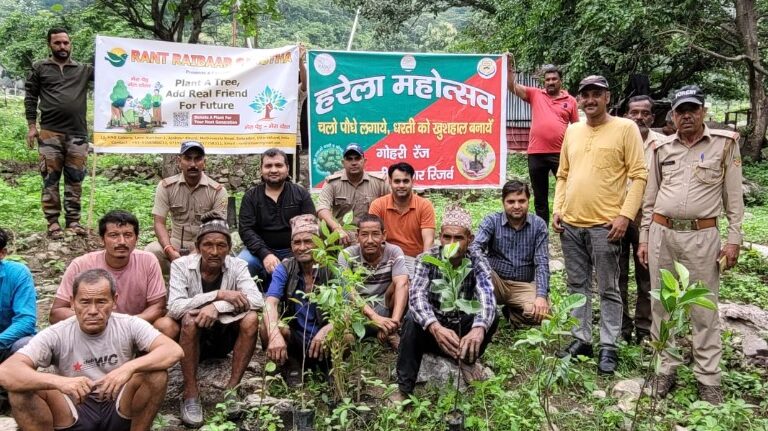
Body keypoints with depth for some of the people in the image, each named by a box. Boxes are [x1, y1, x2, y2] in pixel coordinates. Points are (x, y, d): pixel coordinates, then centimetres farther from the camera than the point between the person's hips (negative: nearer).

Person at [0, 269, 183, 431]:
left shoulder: (129, 325, -10)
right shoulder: (56, 335, -11)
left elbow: (174, 351, -22)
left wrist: (130, 367, -39)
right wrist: (58, 381, -41)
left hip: (120, 410, 1)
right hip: (74, 416, 0)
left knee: (156, 372, -25)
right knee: (21, 387, -23)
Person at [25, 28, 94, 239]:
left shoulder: (84, 70, 11)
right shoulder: (39, 68, 8)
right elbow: (30, 97, 7)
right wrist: (32, 126, 0)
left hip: (77, 133, 1)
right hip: (49, 133, -1)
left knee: (75, 179, 4)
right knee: (51, 178, 1)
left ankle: (73, 221, 11)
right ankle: (53, 222, 6)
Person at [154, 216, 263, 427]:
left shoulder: (237, 266, -12)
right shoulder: (181, 265, -15)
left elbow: (257, 300, -27)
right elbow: (175, 307, -29)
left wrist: (217, 307, -39)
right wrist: (219, 295, -34)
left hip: (224, 335, 2)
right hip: (191, 337, -1)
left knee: (251, 318, -27)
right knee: (190, 319, -34)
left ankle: (232, 389, -16)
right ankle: (190, 393, -21)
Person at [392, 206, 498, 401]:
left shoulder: (478, 262, -15)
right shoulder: (427, 259, -17)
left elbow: (487, 298, -33)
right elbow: (416, 296, -33)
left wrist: (478, 329, -56)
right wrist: (435, 327, -55)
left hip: (463, 327, 1)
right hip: (432, 327, -1)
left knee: (491, 316, -26)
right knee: (413, 321, -32)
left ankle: (468, 360, 1)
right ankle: (404, 389, -21)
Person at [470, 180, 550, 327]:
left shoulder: (538, 225, -3)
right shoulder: (491, 221, -6)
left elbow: (542, 262, -9)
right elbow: (475, 247, -22)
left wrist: (541, 295, -23)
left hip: (524, 285, 1)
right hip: (496, 281, -1)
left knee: (539, 312, -28)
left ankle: (512, 312, 6)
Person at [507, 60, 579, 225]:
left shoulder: (570, 101, 6)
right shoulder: (535, 94, 8)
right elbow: (513, 87, -1)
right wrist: (510, 67, -14)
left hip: (560, 154, -1)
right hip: (536, 154, 1)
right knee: (540, 198, 12)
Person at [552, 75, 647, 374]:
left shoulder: (625, 128, -3)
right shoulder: (572, 131, 13)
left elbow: (639, 176, -7)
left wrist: (625, 215, -14)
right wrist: (558, 209, 7)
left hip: (604, 224, -5)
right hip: (570, 224, 5)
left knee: (608, 289, 3)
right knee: (577, 285, 13)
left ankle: (609, 347, 14)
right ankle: (581, 339, 24)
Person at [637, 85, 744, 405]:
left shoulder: (725, 143, 1)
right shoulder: (662, 148, 9)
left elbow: (734, 197, 1)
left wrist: (734, 239, -4)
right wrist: (644, 239, 9)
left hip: (702, 236, -3)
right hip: (661, 233, 3)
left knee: (704, 308, 3)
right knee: (662, 304, 9)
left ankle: (708, 377, 13)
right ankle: (666, 369, 21)